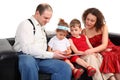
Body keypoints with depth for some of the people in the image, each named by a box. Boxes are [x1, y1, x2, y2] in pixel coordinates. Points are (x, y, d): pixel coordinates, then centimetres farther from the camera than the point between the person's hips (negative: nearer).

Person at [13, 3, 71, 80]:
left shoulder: (42, 27, 23)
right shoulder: (26, 24, -5)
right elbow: (27, 48, -18)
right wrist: (51, 55, -17)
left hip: (41, 58, 7)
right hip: (27, 57, -6)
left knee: (65, 67, -18)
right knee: (29, 63, -43)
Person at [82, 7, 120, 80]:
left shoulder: (103, 27, 2)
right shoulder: (84, 32, 4)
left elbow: (104, 45, -7)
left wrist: (92, 50, -25)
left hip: (109, 49, 1)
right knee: (107, 57, -35)